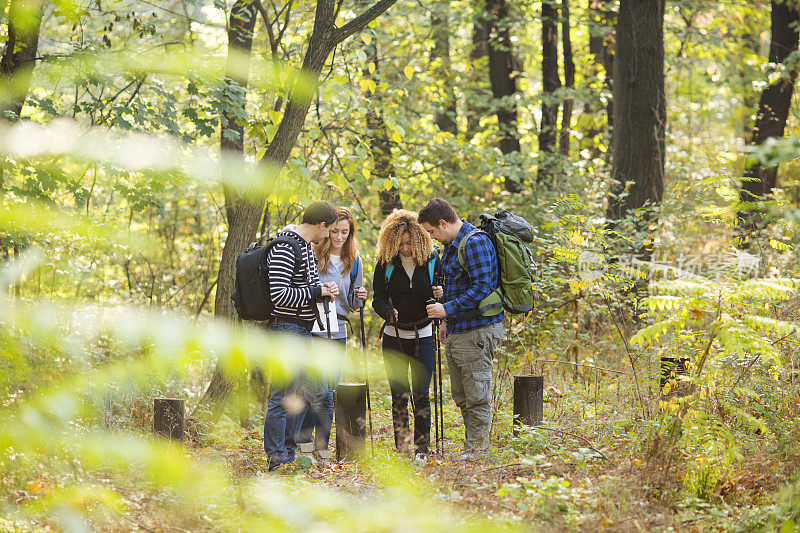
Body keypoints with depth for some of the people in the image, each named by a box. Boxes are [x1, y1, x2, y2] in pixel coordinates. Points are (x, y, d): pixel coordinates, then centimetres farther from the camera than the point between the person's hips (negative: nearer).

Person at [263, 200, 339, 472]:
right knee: (283, 396, -6)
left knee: (307, 393, 13)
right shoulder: (285, 249, -17)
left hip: (305, 331, 10)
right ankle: (276, 458, 1)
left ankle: (290, 450, 22)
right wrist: (316, 292, -14)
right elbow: (279, 294, -23)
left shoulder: (307, 246, 15)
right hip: (286, 329, -10)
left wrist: (324, 291, 7)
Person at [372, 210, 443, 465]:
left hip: (422, 336, -1)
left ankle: (421, 448, 1)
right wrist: (389, 312, -24)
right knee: (399, 394, 3)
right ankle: (401, 448, 10)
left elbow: (442, 289, 8)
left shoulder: (432, 260, -2)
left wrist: (439, 295, -16)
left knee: (421, 394, -6)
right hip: (394, 336, 1)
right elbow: (378, 299, -2)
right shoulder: (386, 263, -2)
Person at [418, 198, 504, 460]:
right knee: (461, 397, 13)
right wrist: (446, 320, 20)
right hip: (457, 331, 10)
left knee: (477, 396, -4)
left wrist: (447, 310, -18)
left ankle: (475, 450, 1)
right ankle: (471, 448, 20)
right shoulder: (452, 245, 17)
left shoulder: (476, 243, -14)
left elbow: (482, 288, -21)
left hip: (477, 331, -10)